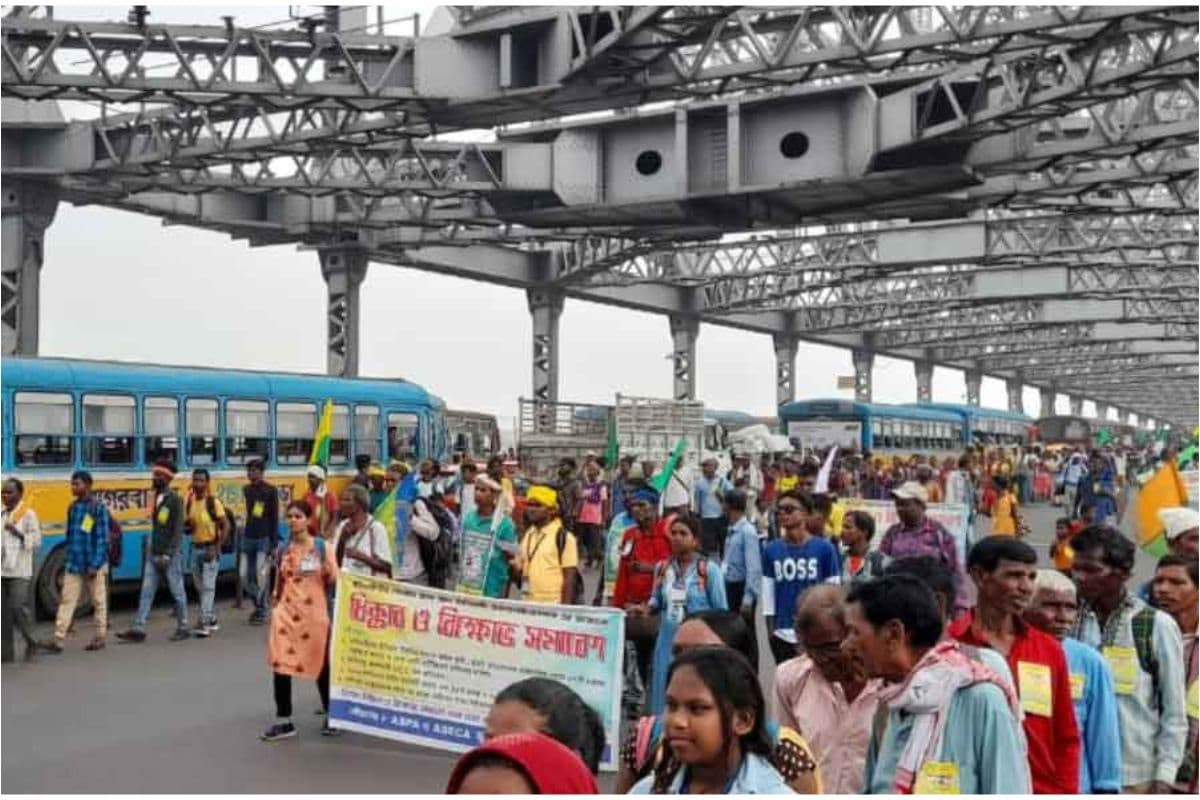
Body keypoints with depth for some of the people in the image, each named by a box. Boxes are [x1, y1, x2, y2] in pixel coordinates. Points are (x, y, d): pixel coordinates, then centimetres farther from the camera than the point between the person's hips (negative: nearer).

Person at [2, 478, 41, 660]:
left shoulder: (28, 514, -3)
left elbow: (36, 542, -8)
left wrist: (18, 533, -19)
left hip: (19, 571, -5)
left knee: (17, 607, -11)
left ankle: (31, 642, 9)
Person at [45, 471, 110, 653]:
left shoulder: (99, 508, -10)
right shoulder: (72, 507, 8)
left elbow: (102, 539, -12)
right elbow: (70, 535, 15)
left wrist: (95, 565, -17)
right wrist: (69, 560, 13)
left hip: (94, 565, -6)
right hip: (74, 565, 6)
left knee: (98, 601, 6)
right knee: (66, 600, 1)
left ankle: (100, 637, 17)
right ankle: (58, 639, 0)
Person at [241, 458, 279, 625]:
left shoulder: (270, 491, -4)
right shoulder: (246, 490, 10)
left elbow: (275, 518, -5)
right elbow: (246, 514, 16)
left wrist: (274, 543, -9)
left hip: (264, 539, -5)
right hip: (248, 537, 5)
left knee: (261, 574, -8)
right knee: (246, 575, 3)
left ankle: (262, 611, 3)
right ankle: (258, 603, 22)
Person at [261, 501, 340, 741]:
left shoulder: (323, 547, -2)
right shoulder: (283, 551, 6)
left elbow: (334, 581, -2)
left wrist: (327, 572, -22)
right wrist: (275, 600, 8)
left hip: (315, 614, -3)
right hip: (286, 614, 3)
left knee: (321, 665, 6)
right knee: (280, 665, -2)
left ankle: (331, 716, 22)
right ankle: (284, 721, 7)